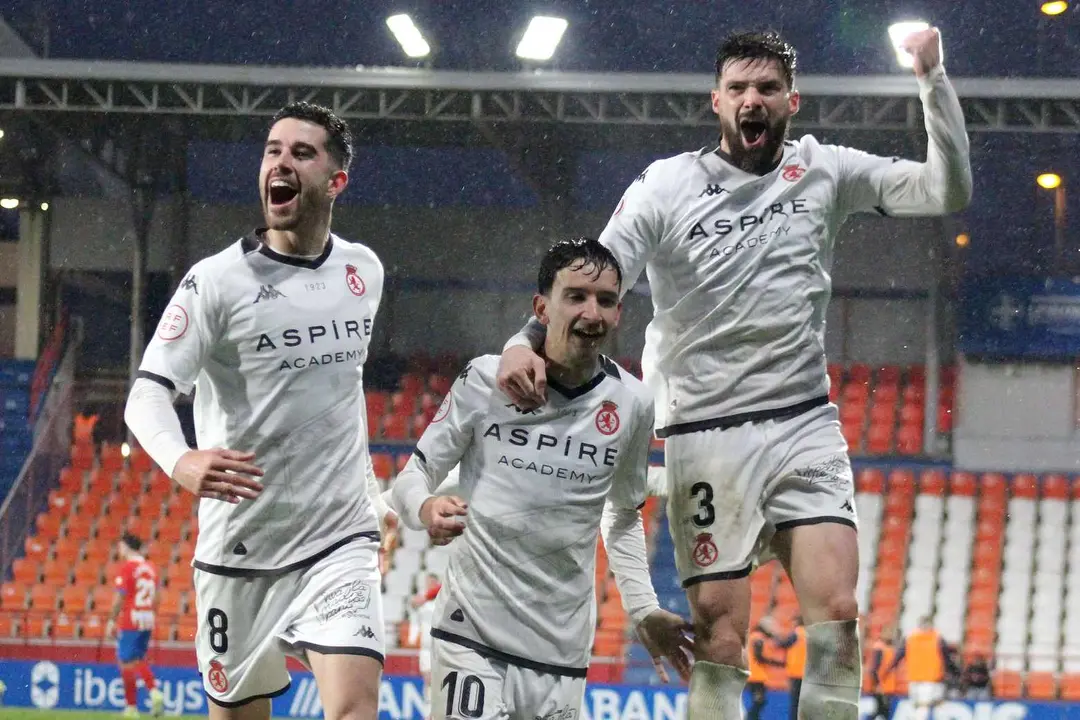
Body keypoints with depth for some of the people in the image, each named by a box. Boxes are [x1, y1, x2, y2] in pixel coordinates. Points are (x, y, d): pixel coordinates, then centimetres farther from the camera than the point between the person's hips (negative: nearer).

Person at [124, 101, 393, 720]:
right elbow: (149, 392, -18)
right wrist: (181, 462, -39)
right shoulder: (216, 281, -9)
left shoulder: (365, 270, 6)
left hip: (341, 542, 2)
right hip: (240, 549, -2)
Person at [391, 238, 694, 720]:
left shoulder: (632, 404, 4)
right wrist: (426, 510, -21)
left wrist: (644, 610, 12)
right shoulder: (486, 379, -5)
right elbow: (413, 476, 1)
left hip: (563, 647, 3)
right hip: (472, 634, -3)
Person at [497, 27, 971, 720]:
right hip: (706, 433, -2)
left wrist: (933, 79, -9)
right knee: (720, 639, -6)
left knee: (837, 613, -14)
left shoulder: (824, 171, 5)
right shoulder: (666, 187, -1)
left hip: (806, 428, 2)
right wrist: (528, 341, -22)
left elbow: (947, 191, 1)